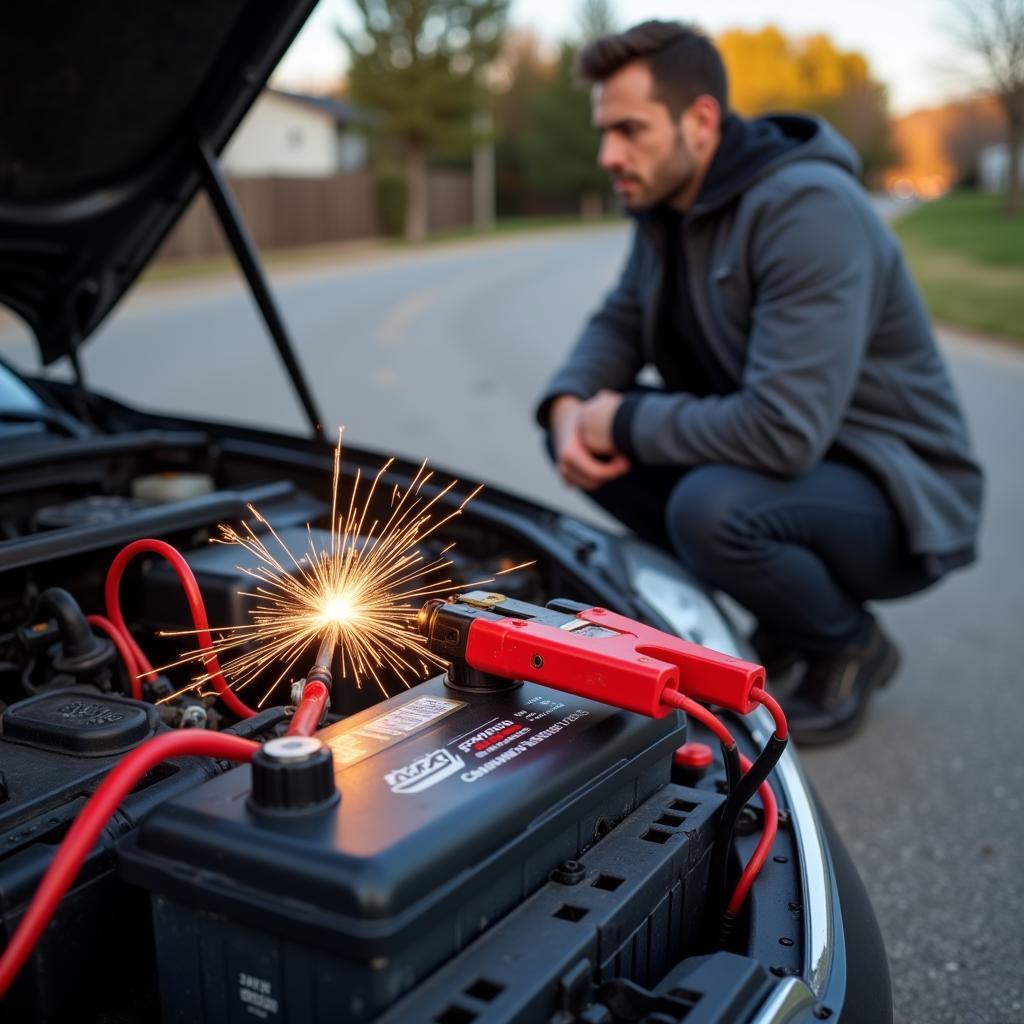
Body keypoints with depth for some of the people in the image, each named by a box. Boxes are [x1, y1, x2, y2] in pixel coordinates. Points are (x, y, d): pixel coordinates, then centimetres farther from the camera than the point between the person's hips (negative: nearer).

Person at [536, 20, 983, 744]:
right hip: (777, 446, 9)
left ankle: (849, 646, -2)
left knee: (709, 509, -36)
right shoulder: (667, 204, 1)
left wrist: (627, 422, -21)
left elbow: (782, 431, -35)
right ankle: (773, 618, 8)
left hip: (896, 496, -8)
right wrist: (570, 406, -12)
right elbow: (619, 324, 11)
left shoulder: (810, 210, -27)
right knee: (586, 437, -4)